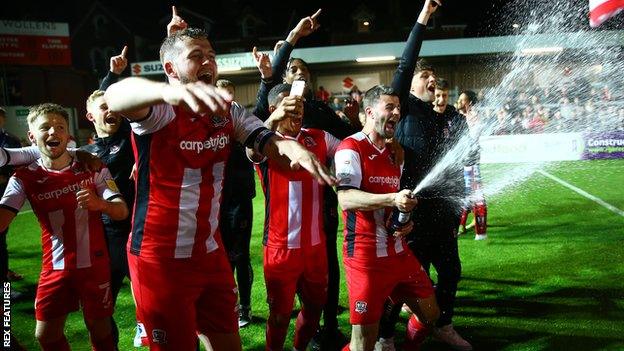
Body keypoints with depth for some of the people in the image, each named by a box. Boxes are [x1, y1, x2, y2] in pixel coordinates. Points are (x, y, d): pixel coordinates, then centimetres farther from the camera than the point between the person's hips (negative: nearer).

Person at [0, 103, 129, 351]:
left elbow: (122, 211, -9)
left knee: (99, 330, 8)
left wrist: (99, 204, -30)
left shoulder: (92, 167, -5)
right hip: (55, 268, 1)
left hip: (94, 264, -1)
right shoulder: (24, 178, -6)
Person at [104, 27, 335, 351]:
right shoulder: (160, 112, -16)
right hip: (161, 259, -6)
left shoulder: (229, 113, 4)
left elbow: (266, 140, -9)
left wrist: (292, 147, -35)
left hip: (210, 252, 6)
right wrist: (171, 91, -59)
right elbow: (115, 97, -37)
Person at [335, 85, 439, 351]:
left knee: (430, 315, 14)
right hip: (365, 255, -8)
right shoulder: (351, 149, -10)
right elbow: (346, 198, -24)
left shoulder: (395, 154, 16)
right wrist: (393, 199, -34)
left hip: (398, 251, 8)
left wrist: (406, 222, 3)